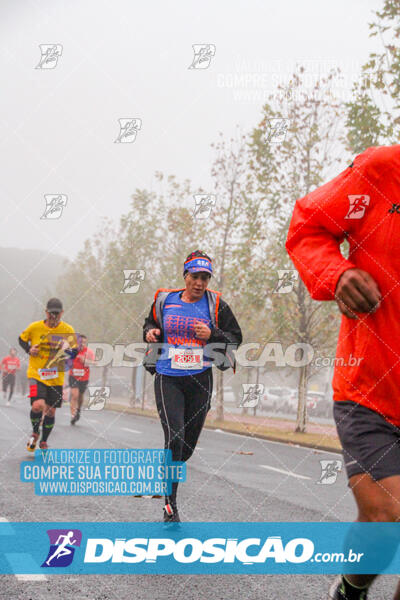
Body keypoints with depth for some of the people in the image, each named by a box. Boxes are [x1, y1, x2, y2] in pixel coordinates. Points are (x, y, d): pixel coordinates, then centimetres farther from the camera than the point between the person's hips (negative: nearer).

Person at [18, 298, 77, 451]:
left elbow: (74, 352, 4)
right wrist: (29, 349, -6)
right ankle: (35, 432, 10)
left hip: (56, 378, 2)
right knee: (38, 405, -21)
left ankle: (43, 442, 31)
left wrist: (67, 352, -19)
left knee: (50, 411, 8)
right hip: (36, 374, -2)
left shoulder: (68, 330, -2)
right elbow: (22, 339, 13)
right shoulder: (35, 327, -4)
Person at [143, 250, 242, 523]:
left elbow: (236, 337, 6)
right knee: (175, 438, -16)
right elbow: (150, 324, 23)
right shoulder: (164, 301, 5)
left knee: (189, 443, 8)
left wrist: (212, 335, -12)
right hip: (168, 379, -1)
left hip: (201, 380, 1)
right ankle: (170, 506, -8)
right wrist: (150, 332, 0)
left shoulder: (216, 305, 3)